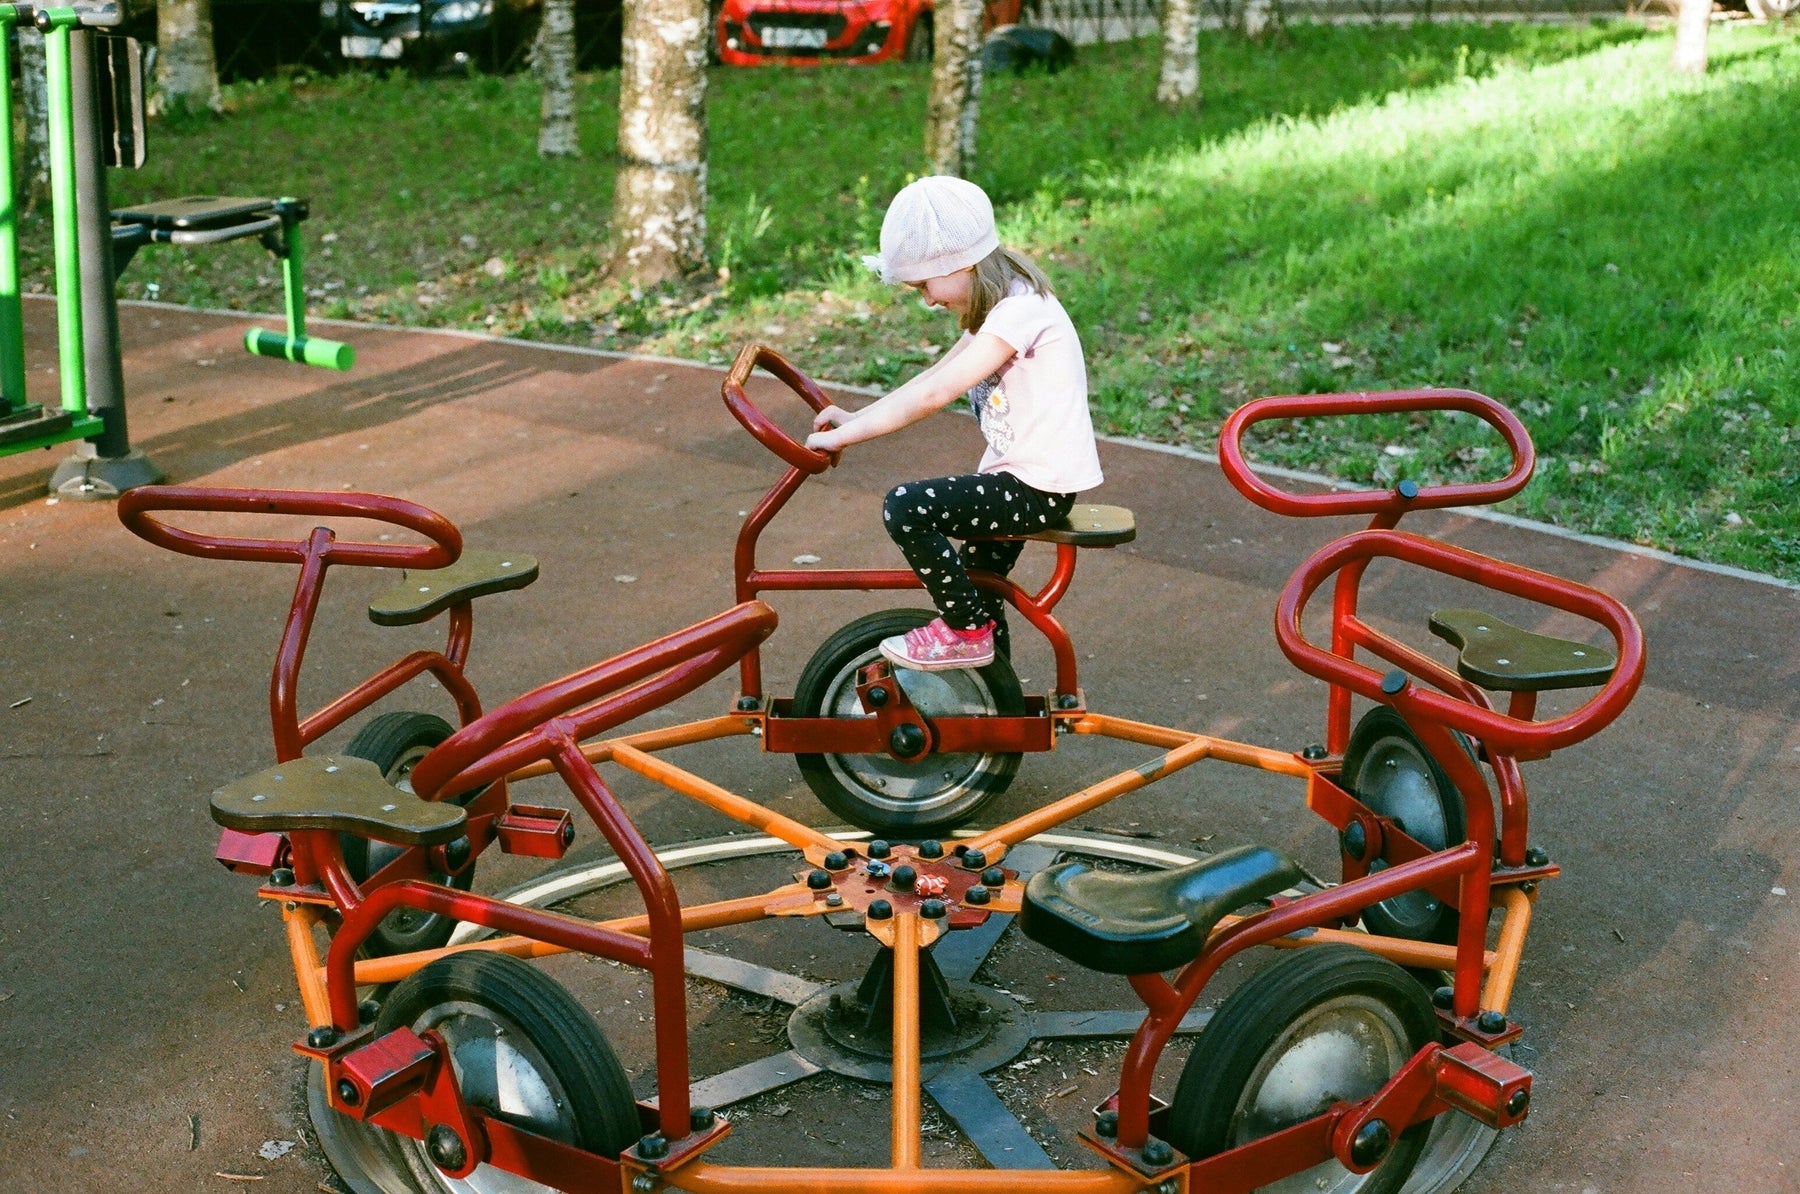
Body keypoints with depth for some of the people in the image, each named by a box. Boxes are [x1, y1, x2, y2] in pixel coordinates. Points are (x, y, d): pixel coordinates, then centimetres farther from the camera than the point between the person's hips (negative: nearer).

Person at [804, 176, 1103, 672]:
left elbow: (933, 395, -26)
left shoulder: (1021, 310, -21)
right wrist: (855, 418, 2)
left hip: (1040, 487, -10)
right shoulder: (998, 308, 11)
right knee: (977, 598, 20)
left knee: (905, 507, -21)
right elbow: (933, 377, 11)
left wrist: (844, 435, -22)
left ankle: (966, 632, -4)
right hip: (1016, 478, 10)